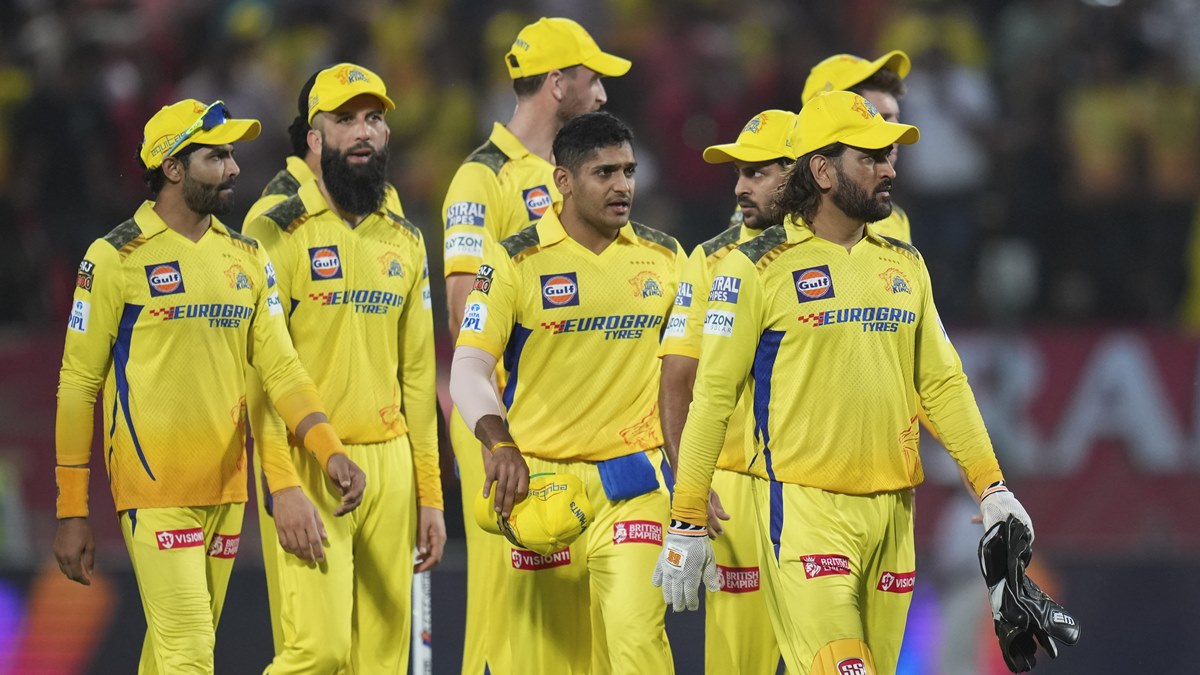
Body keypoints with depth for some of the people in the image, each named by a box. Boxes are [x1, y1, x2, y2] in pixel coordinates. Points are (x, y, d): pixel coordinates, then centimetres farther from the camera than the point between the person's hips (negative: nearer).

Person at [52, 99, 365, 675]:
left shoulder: (248, 259, 10)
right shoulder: (116, 259, -6)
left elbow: (280, 368, 6)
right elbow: (78, 386, -3)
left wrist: (330, 452, -11)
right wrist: (71, 513, -5)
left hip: (226, 486, 6)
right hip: (154, 489, -6)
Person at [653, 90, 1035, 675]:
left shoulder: (905, 264, 14)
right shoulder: (756, 268, -4)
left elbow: (942, 383, 18)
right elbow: (713, 397, -4)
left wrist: (991, 488, 10)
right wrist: (686, 522, -6)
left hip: (891, 511, 6)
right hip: (803, 510, -6)